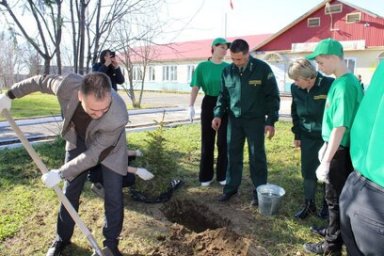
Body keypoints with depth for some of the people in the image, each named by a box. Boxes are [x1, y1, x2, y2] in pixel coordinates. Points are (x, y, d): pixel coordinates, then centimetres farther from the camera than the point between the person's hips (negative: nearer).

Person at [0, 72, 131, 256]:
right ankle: (62, 239, 32)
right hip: (78, 140, 3)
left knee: (114, 197, -1)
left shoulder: (118, 117, -43)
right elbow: (40, 81, -11)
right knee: (70, 192, 12)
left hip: (109, 148, -3)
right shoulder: (67, 85, -36)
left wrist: (61, 173, -25)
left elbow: (94, 154, -31)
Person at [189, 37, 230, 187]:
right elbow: (195, 87, -8)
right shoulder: (203, 66, -1)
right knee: (207, 140, 6)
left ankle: (222, 175, 20)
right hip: (209, 104, -1)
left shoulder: (228, 67, 4)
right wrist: (191, 106, -19)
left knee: (223, 141, 6)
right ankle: (206, 176, 17)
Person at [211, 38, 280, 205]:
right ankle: (231, 187, 24)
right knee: (233, 154, 10)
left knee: (257, 156, 5)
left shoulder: (263, 69, -10)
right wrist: (218, 114, -2)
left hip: (255, 120, -3)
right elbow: (223, 95, 11)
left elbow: (272, 96, -6)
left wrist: (271, 121, -10)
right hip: (234, 119, 4)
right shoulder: (227, 71, 1)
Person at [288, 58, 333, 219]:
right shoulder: (296, 88, -4)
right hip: (307, 137, 4)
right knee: (308, 171, 11)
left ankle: (328, 204, 30)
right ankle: (309, 204, 28)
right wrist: (297, 135, 11)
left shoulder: (330, 85, -20)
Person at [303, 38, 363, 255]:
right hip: (337, 147, 9)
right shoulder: (343, 81, 8)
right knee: (338, 197, 22)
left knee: (336, 199, 6)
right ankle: (336, 233, 39)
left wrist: (326, 161, -23)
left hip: (341, 152, -9)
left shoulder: (345, 85, -22)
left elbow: (340, 127, -25)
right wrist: (325, 146, 20)